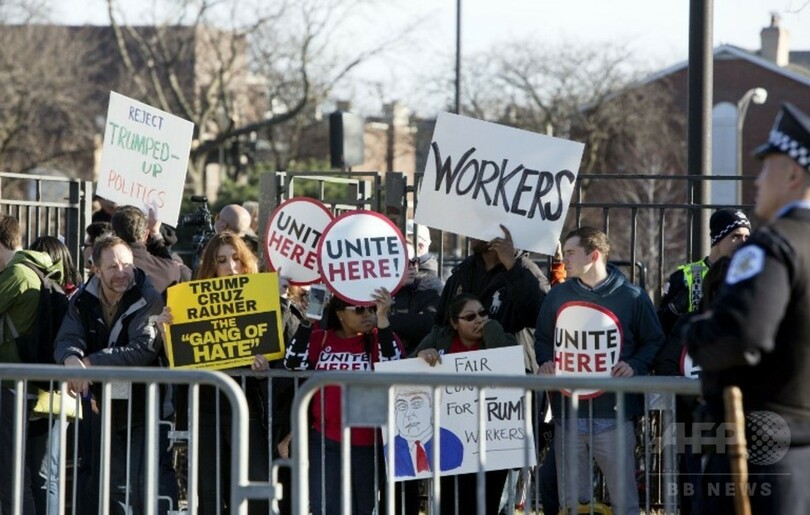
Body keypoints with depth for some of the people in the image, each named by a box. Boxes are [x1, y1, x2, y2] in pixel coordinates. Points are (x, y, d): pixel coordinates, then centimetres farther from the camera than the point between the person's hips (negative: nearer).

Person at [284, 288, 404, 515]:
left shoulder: (378, 340, 1)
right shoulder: (320, 339, 6)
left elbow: (392, 363, -18)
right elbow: (294, 365, -6)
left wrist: (383, 318, -24)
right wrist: (308, 321, -12)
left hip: (369, 444, -1)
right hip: (325, 443, 1)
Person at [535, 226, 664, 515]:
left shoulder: (631, 297, 0)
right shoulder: (557, 296, 11)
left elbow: (654, 342, 7)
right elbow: (543, 339, 23)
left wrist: (635, 366, -10)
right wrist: (544, 362, 3)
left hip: (613, 415, -4)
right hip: (567, 413, 4)